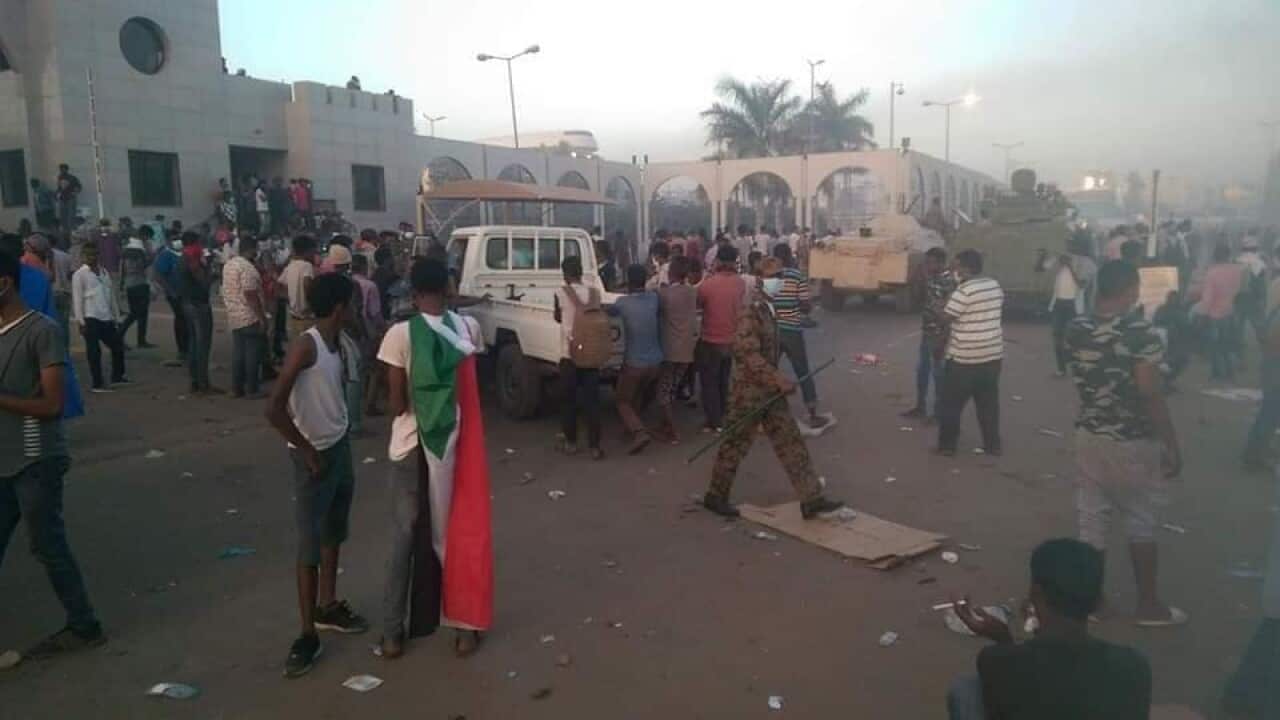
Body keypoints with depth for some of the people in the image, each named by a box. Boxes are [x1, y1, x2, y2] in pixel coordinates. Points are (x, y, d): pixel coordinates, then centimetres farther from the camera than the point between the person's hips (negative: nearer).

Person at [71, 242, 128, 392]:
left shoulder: (104, 272, 14)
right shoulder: (79, 275, -3)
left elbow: (112, 295, 16)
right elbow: (77, 299, -7)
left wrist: (116, 317, 14)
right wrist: (80, 321, -12)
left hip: (107, 318, 6)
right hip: (91, 318, -6)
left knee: (118, 346, 12)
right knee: (94, 352, -1)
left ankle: (117, 376, 30)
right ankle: (97, 384, 7)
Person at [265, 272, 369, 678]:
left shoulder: (337, 344, 4)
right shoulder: (305, 345, -21)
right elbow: (274, 409, -26)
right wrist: (307, 451, -17)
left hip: (341, 448, 8)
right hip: (315, 456, -8)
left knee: (334, 533, 19)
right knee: (311, 544, 0)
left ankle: (328, 606, 35)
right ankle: (308, 634, 10)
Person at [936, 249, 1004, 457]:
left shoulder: (964, 290, -18)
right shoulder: (995, 286, 6)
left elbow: (946, 317, -14)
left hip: (965, 356, -7)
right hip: (993, 353, 7)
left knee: (952, 403, 5)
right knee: (988, 402, 13)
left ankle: (947, 445, 9)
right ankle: (993, 445, 18)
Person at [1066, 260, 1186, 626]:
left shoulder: (1075, 329, -1)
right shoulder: (1141, 333, -19)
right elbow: (1151, 396, -19)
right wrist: (1172, 446, -12)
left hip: (1090, 436, 5)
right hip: (1134, 443, -4)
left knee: (1091, 522, 12)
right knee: (1141, 526, 11)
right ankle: (1149, 605, 23)